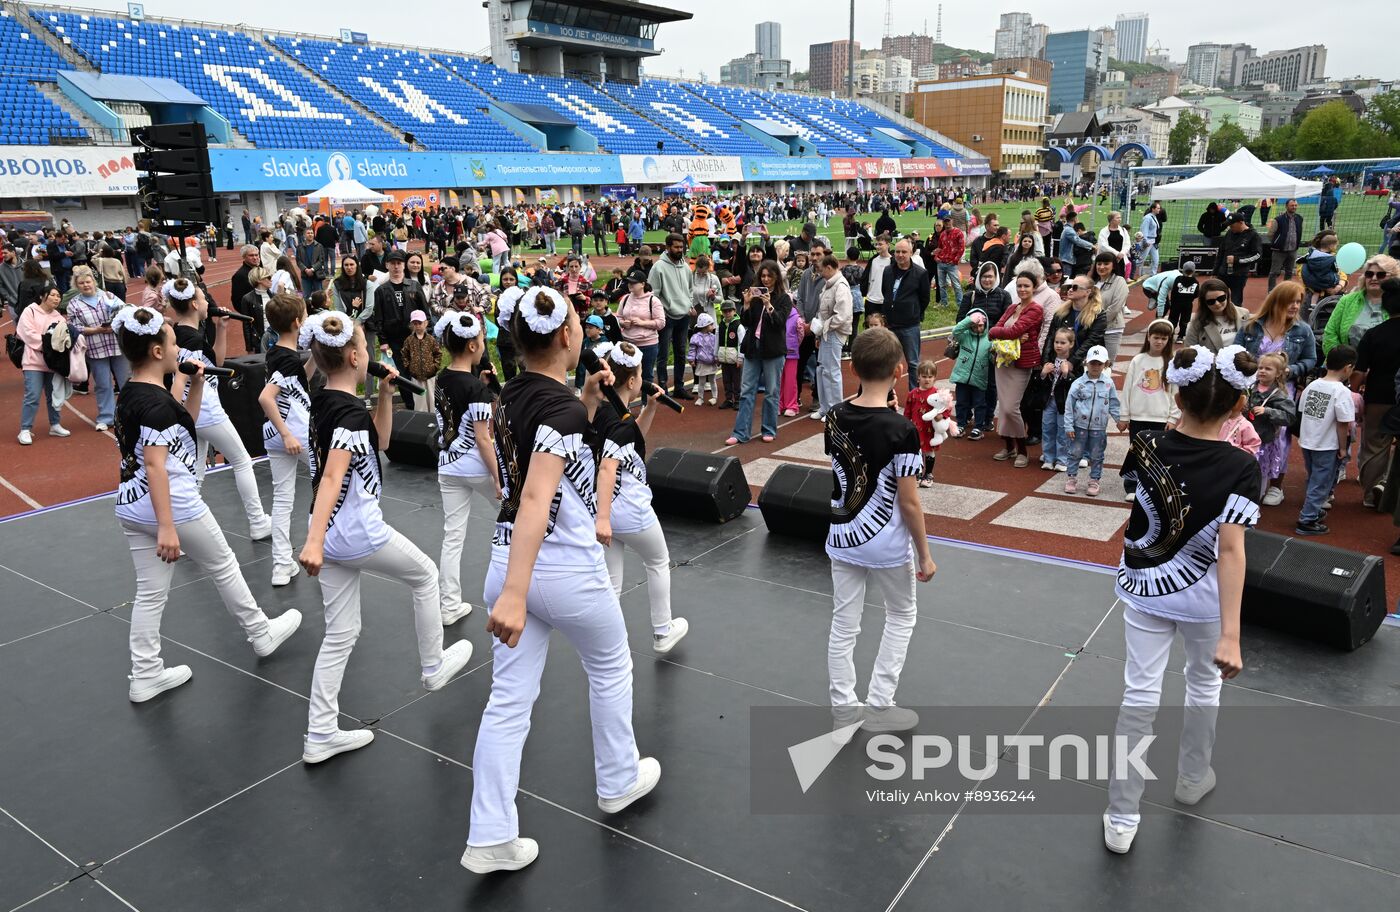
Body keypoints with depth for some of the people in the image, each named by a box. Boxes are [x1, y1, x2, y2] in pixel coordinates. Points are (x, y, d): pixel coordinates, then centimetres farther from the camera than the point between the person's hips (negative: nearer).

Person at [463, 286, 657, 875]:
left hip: (510, 563, 7)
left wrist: (589, 403, 10)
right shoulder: (562, 409, -21)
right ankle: (618, 781, 40)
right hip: (568, 571, -7)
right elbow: (534, 501, -31)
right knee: (611, 670, 20)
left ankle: (490, 839, 13)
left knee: (509, 702, 9)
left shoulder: (511, 397, 4)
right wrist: (515, 594, -36)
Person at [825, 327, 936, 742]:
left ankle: (844, 712, 23)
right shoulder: (901, 430, -21)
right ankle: (878, 705, 21)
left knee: (843, 625, 14)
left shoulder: (835, 418, -6)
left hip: (842, 537, 5)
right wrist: (924, 554, -4)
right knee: (902, 617, 18)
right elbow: (909, 502, -17)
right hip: (886, 544, -4)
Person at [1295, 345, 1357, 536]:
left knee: (1314, 479, 24)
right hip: (1326, 446, -6)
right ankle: (1307, 521, 4)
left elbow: (1302, 411, 8)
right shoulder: (1342, 391, -18)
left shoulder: (1312, 385, 1)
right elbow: (1343, 424, -17)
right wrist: (1343, 448, -7)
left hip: (1306, 442, 6)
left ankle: (1313, 509, 38)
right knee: (1321, 484, 3)